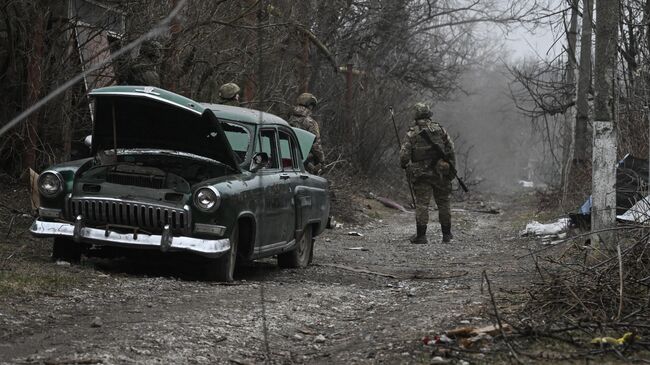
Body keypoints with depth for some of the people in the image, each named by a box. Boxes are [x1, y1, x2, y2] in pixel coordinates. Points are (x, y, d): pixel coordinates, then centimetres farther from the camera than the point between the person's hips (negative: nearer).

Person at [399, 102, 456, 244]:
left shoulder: (411, 133, -4)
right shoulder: (440, 129, 3)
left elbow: (404, 155, -7)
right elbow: (451, 151, 2)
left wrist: (404, 165, 14)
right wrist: (452, 169, 11)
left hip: (421, 174, -2)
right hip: (440, 172, 2)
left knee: (421, 204, -1)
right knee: (443, 203, 12)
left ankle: (421, 235, -7)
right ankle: (446, 234, 18)